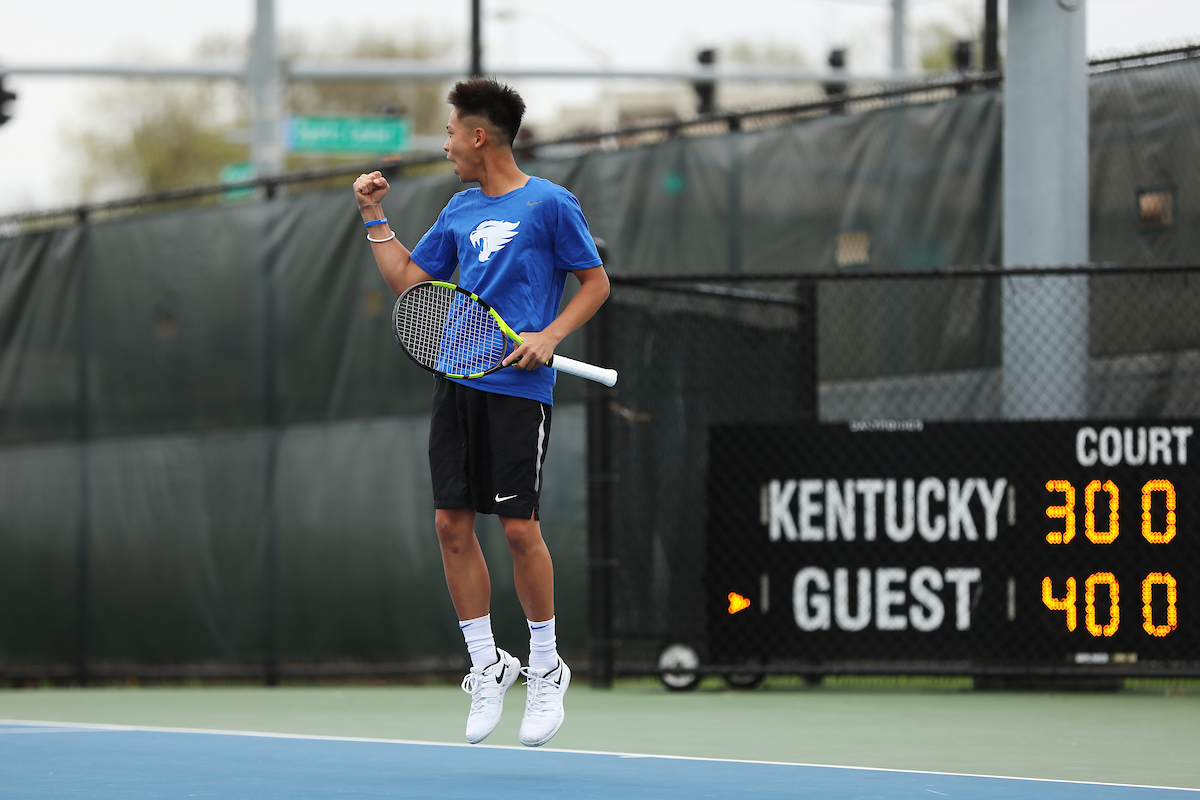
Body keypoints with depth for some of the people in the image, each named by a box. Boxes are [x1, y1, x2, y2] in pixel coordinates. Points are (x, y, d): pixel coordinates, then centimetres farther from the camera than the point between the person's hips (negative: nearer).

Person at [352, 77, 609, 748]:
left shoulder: (549, 204, -3)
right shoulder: (461, 209, 16)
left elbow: (596, 282, 1)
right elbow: (408, 279, 22)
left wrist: (550, 336, -12)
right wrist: (375, 215, 16)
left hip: (519, 389, -6)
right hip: (458, 384, 6)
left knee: (520, 527, -7)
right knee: (453, 524, 1)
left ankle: (547, 669, 8)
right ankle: (488, 666, 12)